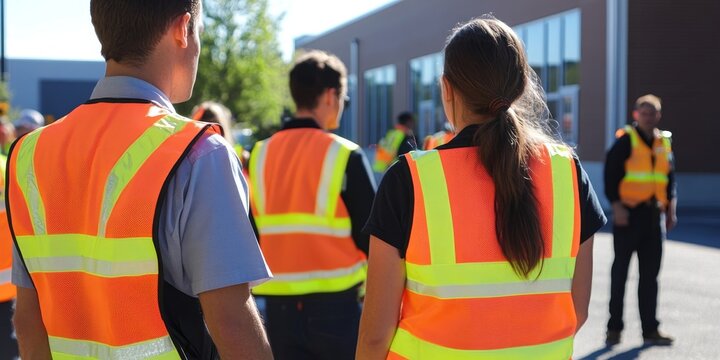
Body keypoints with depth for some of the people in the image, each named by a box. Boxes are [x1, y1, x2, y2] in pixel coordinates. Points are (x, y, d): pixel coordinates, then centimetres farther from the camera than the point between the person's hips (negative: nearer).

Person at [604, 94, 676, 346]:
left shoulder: (665, 142, 13)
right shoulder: (625, 140, -5)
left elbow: (670, 178, 19)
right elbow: (610, 174, -10)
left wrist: (670, 210, 13)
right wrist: (616, 205, -17)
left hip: (654, 215, 5)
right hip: (628, 213, -5)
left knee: (650, 274, 8)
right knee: (620, 270, 1)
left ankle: (650, 329, 14)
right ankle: (614, 328, 10)